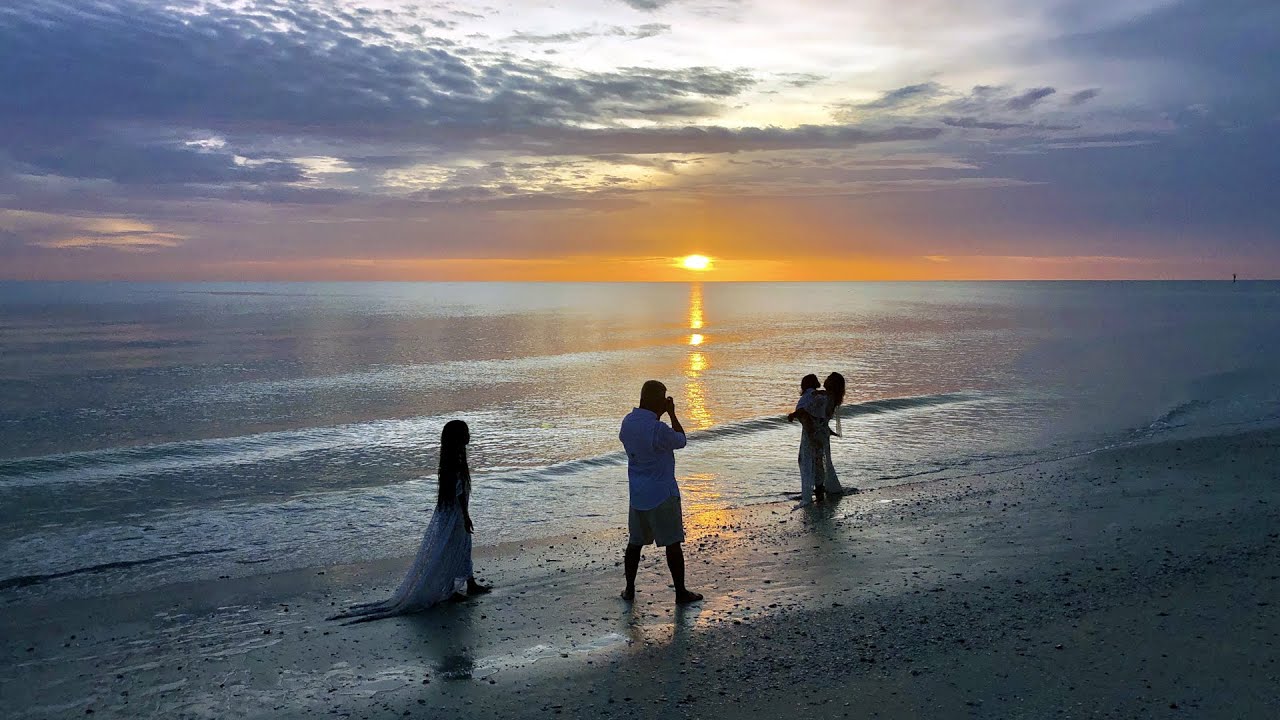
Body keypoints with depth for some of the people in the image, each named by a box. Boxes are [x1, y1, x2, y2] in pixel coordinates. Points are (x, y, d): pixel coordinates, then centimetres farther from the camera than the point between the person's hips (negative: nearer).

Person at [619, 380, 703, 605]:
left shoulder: (628, 422, 1)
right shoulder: (658, 429, -23)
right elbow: (681, 441, -5)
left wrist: (658, 415, 16)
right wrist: (672, 413, 0)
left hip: (637, 494, 7)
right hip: (662, 495, -7)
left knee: (635, 542, 16)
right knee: (673, 544, 4)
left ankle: (629, 590, 23)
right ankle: (681, 593, 12)